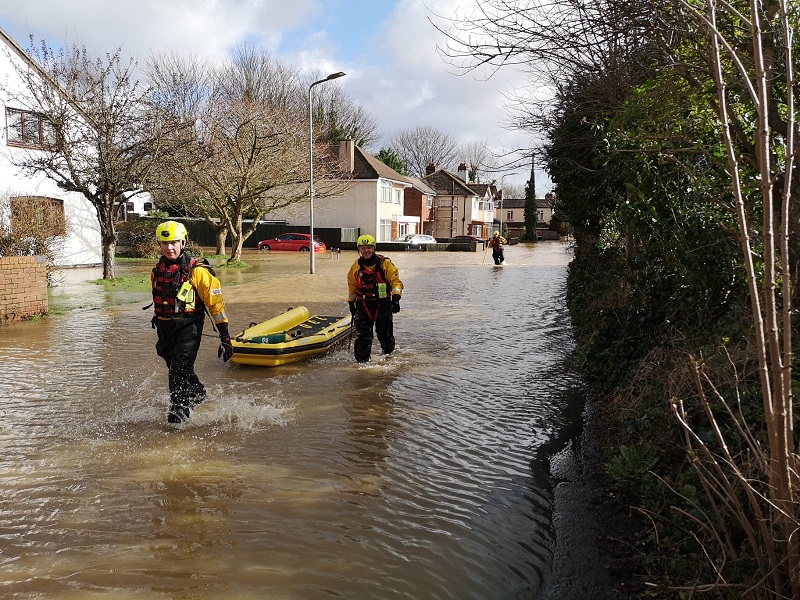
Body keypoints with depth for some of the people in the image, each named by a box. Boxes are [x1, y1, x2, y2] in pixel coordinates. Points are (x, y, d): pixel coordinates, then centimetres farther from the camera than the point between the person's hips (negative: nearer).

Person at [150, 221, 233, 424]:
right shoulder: (158, 270, 9)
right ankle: (198, 394, 40)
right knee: (175, 367, 16)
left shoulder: (196, 270, -10)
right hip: (165, 328, 6)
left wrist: (225, 337, -13)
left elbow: (216, 303, -10)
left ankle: (179, 410, -6)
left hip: (188, 328, -6)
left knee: (180, 369, -17)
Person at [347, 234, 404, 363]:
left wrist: (396, 298, -19)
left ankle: (389, 358, 37)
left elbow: (395, 281, -6)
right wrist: (351, 303, 21)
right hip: (363, 305, 2)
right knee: (362, 338, -6)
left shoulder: (385, 263, -5)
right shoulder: (356, 267, 5)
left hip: (383, 305, -1)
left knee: (385, 336, 9)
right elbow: (352, 286, 18)